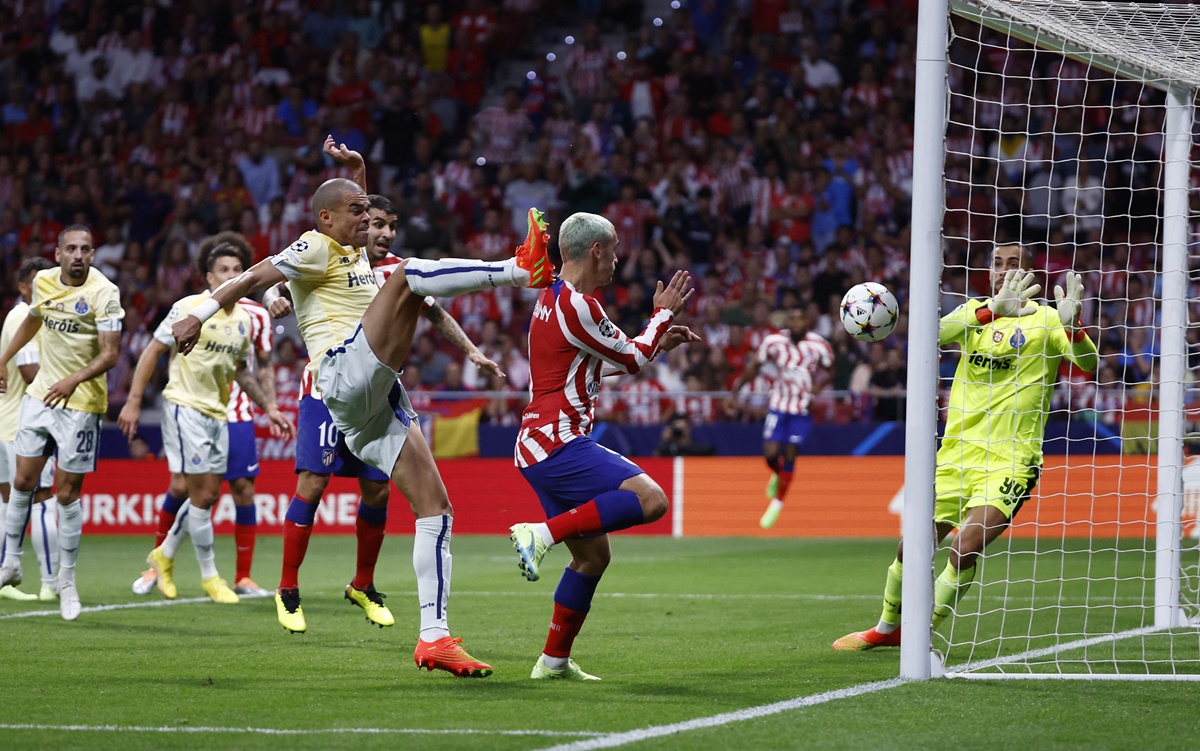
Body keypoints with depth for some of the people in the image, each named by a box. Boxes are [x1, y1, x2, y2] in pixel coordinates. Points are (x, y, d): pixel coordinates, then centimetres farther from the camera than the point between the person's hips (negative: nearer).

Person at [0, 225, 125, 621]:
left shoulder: (104, 293, -14)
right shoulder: (43, 281, 2)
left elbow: (110, 353, -18)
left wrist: (75, 380, -32)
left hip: (82, 403, -4)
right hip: (40, 394, 5)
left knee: (67, 493, -2)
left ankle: (66, 581, 11)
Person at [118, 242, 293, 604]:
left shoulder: (243, 319, 9)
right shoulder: (189, 308, -9)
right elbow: (152, 351, -7)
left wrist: (268, 407, 18)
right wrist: (133, 401, -11)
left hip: (218, 414, 7)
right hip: (185, 407, -7)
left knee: (208, 495, 7)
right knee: (201, 494, -7)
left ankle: (164, 555, 27)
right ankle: (209, 576, 3)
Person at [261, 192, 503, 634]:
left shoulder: (399, 272, 2)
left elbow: (437, 315, 17)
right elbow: (281, 291, -9)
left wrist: (471, 352, 11)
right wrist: (275, 298, -32)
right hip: (326, 393, -4)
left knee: (378, 491, 3)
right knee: (312, 484, -13)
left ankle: (363, 586, 22)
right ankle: (288, 590, -5)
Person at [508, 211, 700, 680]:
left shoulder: (554, 299, 18)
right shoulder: (577, 304, -13)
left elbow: (597, 363, 34)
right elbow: (632, 359, -2)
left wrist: (658, 344, 34)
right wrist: (664, 314, 13)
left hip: (541, 447, 10)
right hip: (558, 443, -10)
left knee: (593, 555, 14)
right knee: (650, 499, -23)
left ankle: (554, 660, 15)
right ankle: (543, 534, -24)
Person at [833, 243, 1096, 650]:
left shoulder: (1043, 319, -3)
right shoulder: (974, 311, 7)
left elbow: (1089, 363, -17)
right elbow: (939, 333, -16)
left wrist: (1071, 325, -38)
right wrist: (993, 309, -32)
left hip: (1010, 463, -4)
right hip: (957, 456, 4)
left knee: (964, 552, -20)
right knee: (910, 549, 7)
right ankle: (887, 629, 32)